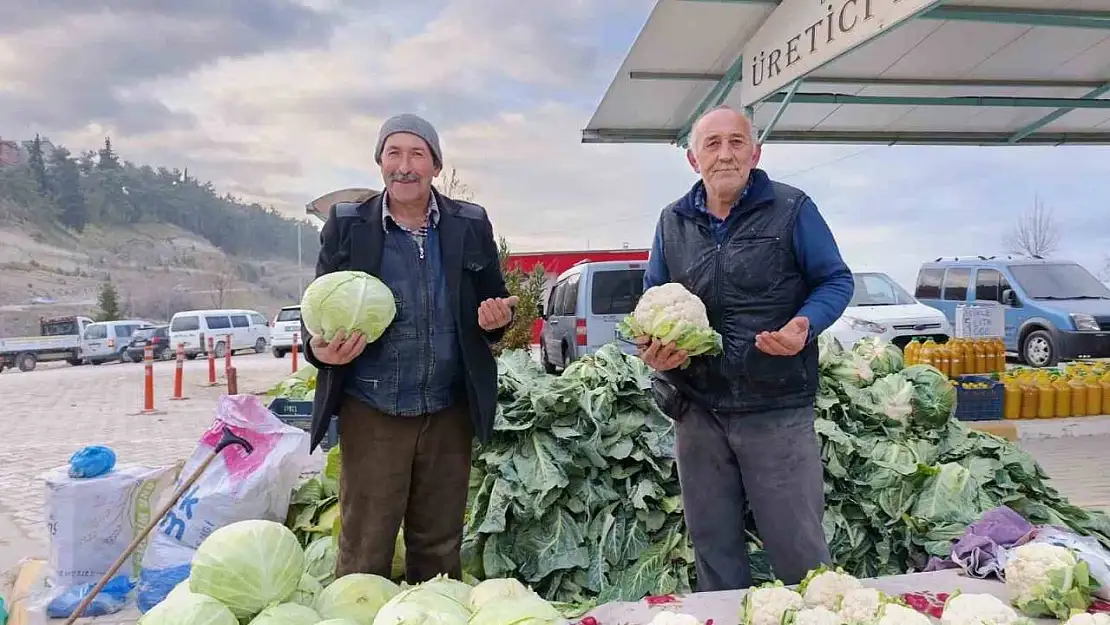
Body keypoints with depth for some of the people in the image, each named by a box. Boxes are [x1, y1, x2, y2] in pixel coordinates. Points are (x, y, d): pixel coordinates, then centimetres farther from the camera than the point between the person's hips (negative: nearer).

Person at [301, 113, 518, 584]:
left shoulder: (470, 225, 4)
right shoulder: (346, 225, 1)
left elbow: (496, 301, 11)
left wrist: (498, 317, -13)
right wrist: (319, 349, -18)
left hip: (448, 412, 2)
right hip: (371, 412, -1)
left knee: (439, 549, 15)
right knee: (364, 553, 6)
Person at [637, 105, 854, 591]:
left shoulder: (792, 210, -3)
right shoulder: (673, 221, 8)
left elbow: (836, 281, 2)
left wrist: (805, 326, -19)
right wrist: (651, 346, -6)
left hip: (777, 409, -3)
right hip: (695, 409, 4)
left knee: (798, 546, 6)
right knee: (712, 546, 16)